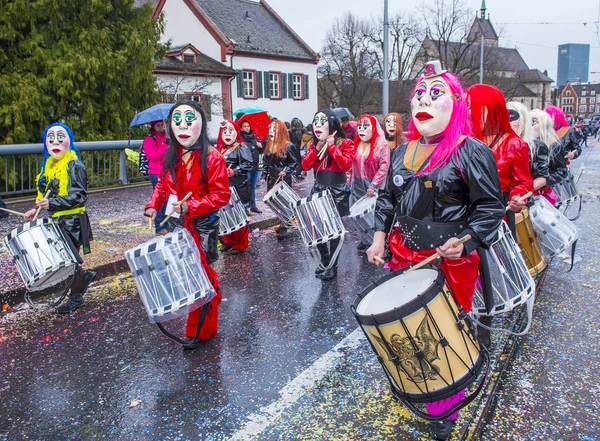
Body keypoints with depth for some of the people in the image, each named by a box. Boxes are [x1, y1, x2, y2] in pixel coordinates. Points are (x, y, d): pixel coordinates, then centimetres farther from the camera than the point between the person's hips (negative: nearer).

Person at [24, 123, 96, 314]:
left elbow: (79, 197, -21)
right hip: (56, 220, 8)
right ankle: (85, 275, 35)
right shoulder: (48, 165, 11)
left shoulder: (75, 166, -14)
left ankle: (76, 297, 18)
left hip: (71, 221, -8)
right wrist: (36, 208, 7)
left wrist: (52, 204, -27)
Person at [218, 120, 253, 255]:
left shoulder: (241, 148, -10)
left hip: (239, 188, -8)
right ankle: (228, 241, 29)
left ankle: (240, 244, 11)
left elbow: (249, 165, -22)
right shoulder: (221, 149, 13)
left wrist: (235, 171, -27)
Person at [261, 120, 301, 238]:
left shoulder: (288, 146, -13)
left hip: (284, 180, -7)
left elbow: (296, 163, -10)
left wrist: (286, 171, -22)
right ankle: (283, 222, 26)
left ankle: (284, 226, 11)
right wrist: (264, 176, 10)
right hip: (272, 179, 7)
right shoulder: (269, 146, 9)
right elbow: (265, 163, 15)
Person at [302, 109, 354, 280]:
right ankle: (325, 261, 26)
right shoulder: (314, 144, 10)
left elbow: (346, 165, -21)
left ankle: (332, 266, 17)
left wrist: (331, 146, -17)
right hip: (318, 191, 5)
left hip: (337, 193, -4)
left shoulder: (345, 143, -6)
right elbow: (305, 166, 0)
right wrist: (317, 148, -9)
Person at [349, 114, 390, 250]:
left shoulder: (382, 145, -10)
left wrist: (373, 186, -18)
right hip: (358, 185, 6)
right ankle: (365, 240, 26)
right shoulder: (356, 144, 9)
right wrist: (351, 184, 8)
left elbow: (384, 167, -15)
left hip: (374, 186, -6)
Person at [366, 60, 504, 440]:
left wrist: (464, 241, -23)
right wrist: (380, 236, 8)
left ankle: (445, 410, 29)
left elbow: (491, 207, -11)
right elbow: (388, 197, 17)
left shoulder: (471, 152, -13)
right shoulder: (403, 152, 8)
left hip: (450, 262, -6)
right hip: (404, 255, 6)